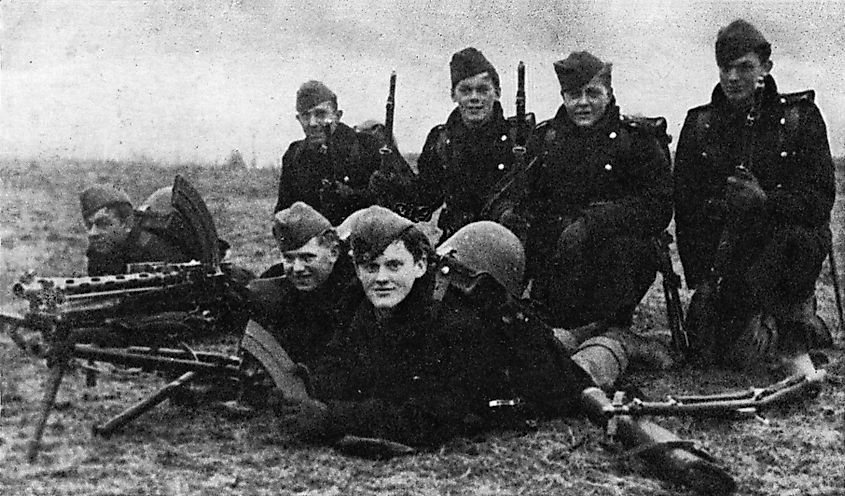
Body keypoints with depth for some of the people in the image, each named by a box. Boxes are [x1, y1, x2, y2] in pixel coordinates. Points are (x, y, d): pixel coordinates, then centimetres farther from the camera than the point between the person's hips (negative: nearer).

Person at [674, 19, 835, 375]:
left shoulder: (800, 116, 0)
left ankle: (794, 345, -21)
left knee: (800, 238, -38)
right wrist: (700, 280, -5)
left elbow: (821, 199, -9)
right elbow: (685, 209, 3)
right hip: (722, 252, 2)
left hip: (786, 233, -2)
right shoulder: (699, 124, 6)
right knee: (707, 347, -13)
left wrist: (767, 201, -28)